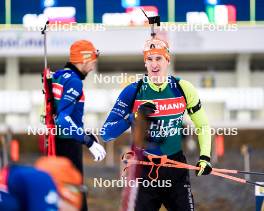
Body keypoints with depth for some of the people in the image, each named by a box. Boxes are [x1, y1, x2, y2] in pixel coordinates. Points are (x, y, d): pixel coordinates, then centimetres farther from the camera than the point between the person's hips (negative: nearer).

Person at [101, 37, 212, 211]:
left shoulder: (183, 89, -2)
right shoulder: (133, 91, -7)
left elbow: (203, 125, 12)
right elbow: (107, 134, -10)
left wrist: (205, 157, -1)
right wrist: (135, 116, -24)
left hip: (176, 167, 1)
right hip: (143, 168, -1)